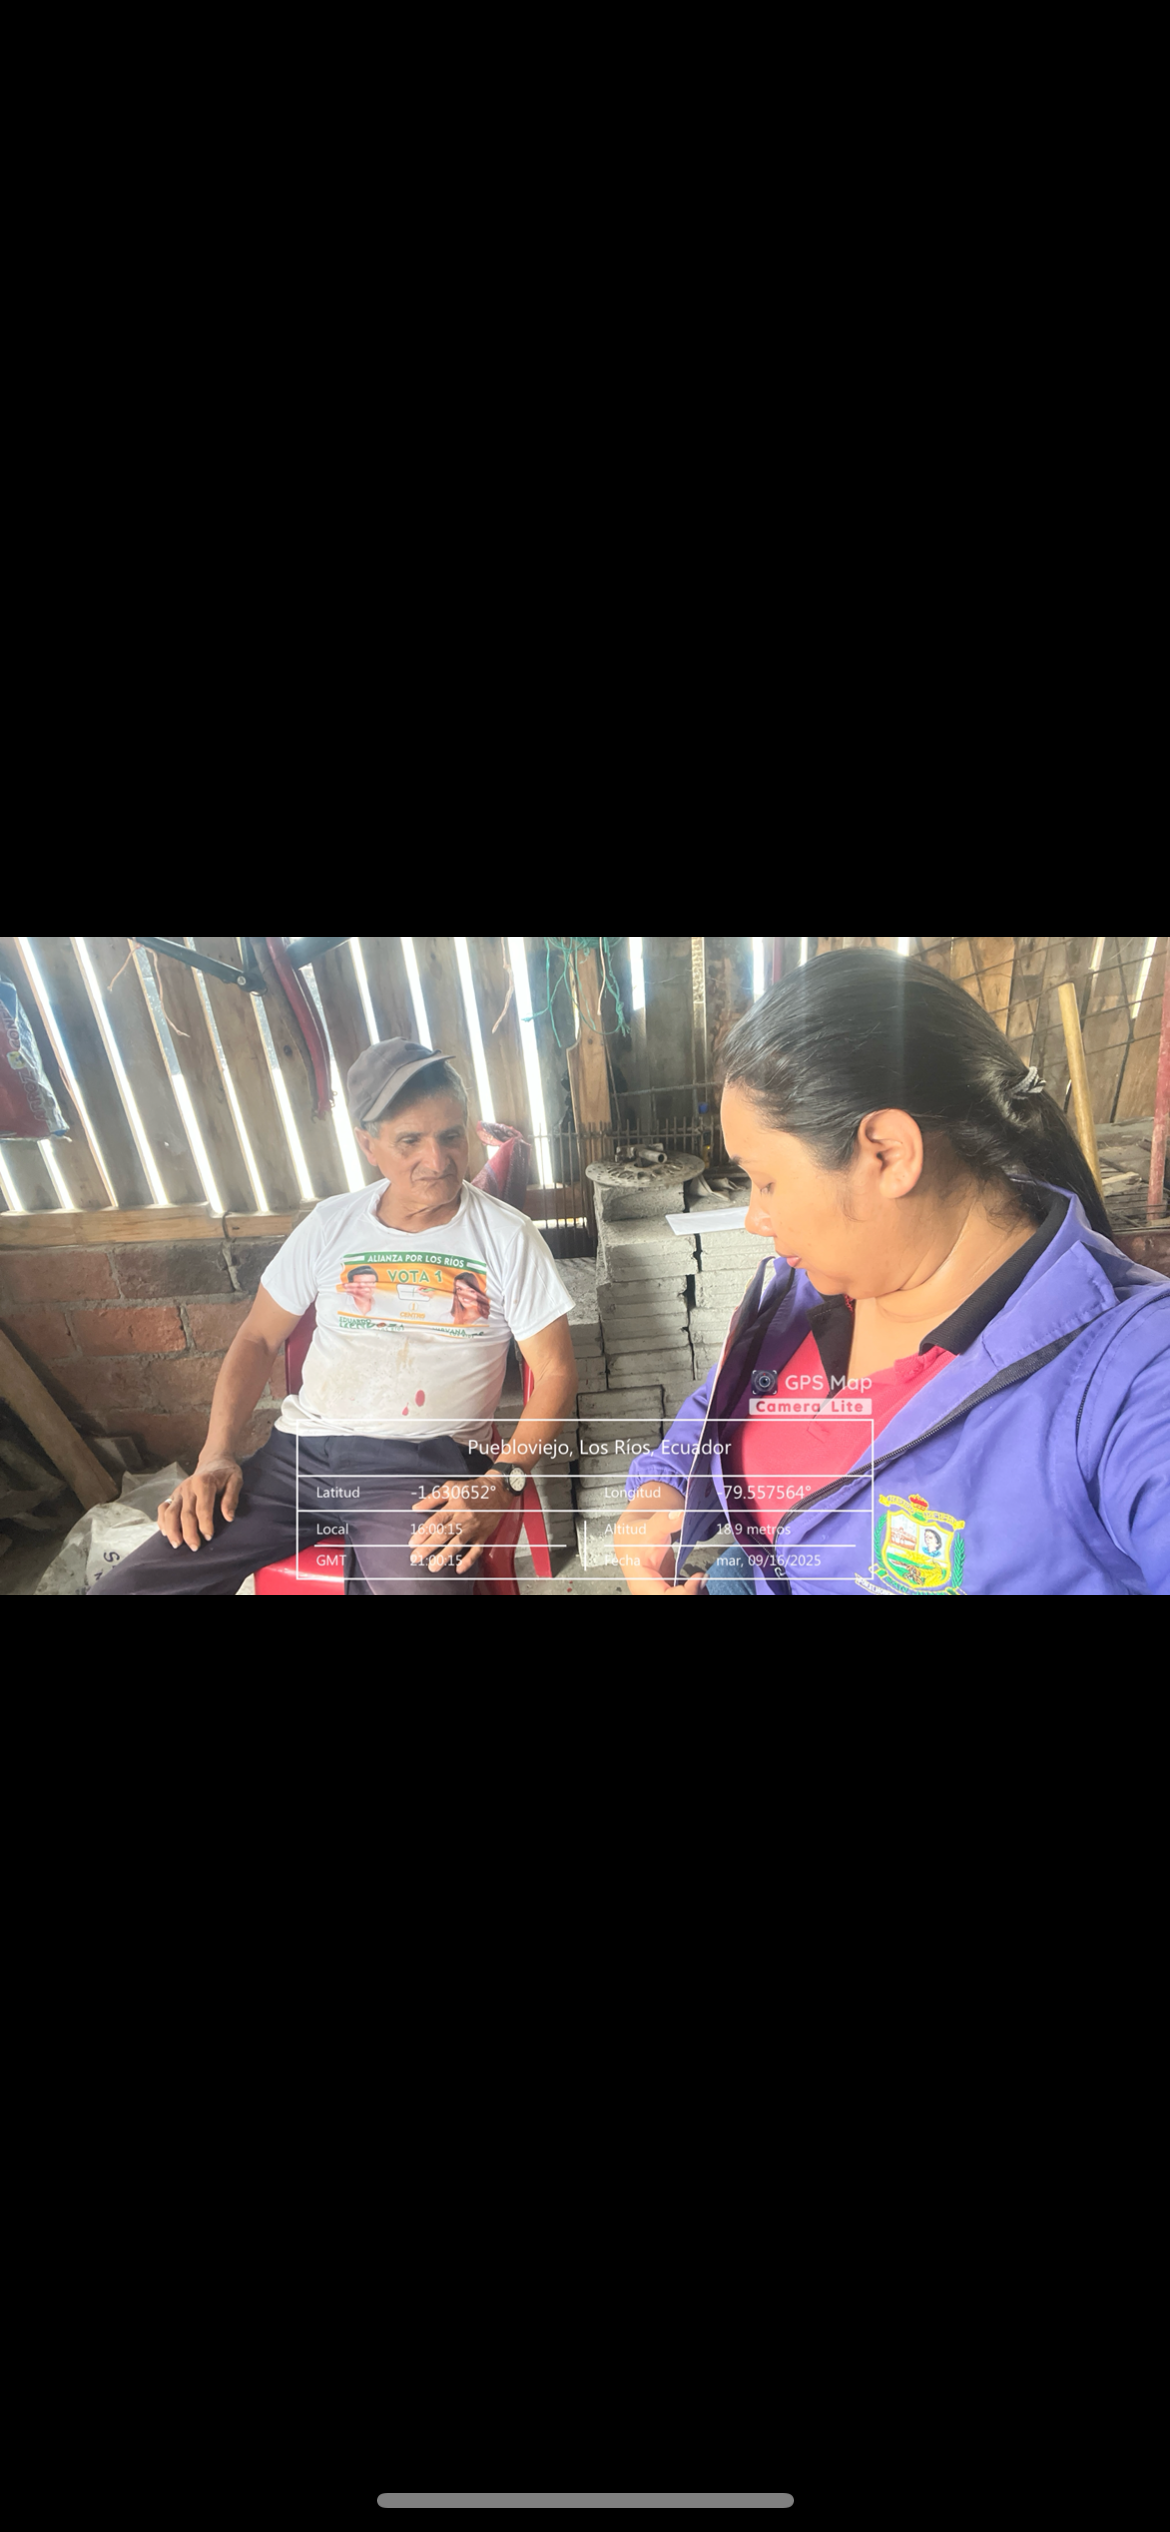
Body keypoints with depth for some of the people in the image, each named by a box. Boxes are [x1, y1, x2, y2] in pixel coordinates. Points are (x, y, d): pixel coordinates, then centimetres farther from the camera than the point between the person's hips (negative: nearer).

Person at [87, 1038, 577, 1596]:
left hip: (423, 1466, -3)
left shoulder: (507, 1238, -1)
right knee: (123, 1586, -8)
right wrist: (216, 1454, 2)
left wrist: (501, 1481, -14)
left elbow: (555, 1371, -1)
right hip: (301, 1451, 4)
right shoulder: (331, 1224, 9)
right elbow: (258, 1339, 15)